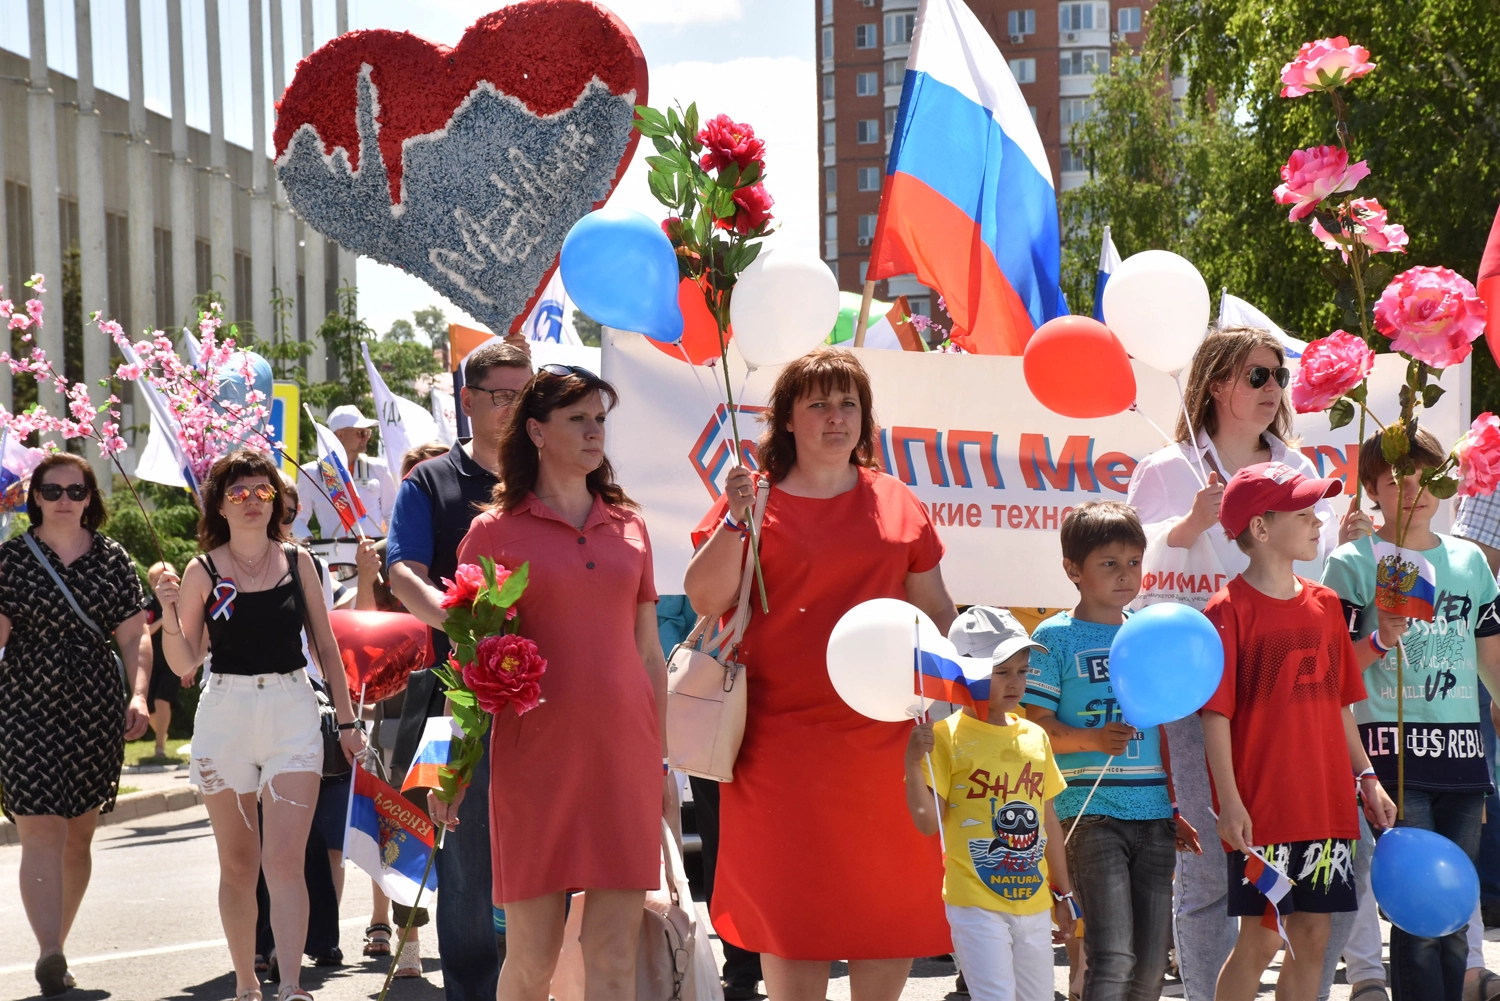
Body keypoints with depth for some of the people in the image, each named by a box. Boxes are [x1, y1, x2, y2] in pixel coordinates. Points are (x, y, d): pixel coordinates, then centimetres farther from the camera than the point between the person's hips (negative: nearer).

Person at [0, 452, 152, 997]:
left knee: (78, 836, 8)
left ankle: (54, 947, 21)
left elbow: (134, 635, 6)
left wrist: (138, 694, -6)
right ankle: (49, 953, -21)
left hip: (96, 709, 3)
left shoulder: (112, 558, 8)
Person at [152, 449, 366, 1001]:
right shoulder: (203, 571, 1)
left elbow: (325, 646, 11)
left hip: (293, 713, 0)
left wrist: (347, 720, 10)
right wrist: (169, 613, -15)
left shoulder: (298, 562, 5)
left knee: (285, 860, -11)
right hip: (225, 716, 0)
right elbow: (184, 663, 2)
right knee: (238, 864, 8)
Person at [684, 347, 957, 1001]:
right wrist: (734, 520, -17)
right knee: (791, 899, -1)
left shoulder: (896, 503, 11)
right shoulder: (756, 498, 1)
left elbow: (934, 609, 17)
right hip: (784, 737, -3)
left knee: (892, 896, 6)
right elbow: (705, 599, -7)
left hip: (884, 732, 3)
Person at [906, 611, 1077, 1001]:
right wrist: (913, 763, -24)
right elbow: (928, 821, -11)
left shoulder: (1035, 736, 9)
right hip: (977, 902, -6)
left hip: (1034, 899, 6)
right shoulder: (947, 736, -8)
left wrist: (1063, 893, 18)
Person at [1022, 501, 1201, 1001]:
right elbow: (1037, 725, -6)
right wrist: (1093, 739, -24)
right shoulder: (1055, 637, -1)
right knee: (1112, 957, -14)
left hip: (1153, 814, 6)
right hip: (1091, 812, -6)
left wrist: (1172, 809, 18)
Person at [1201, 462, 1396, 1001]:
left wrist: (1367, 778, 14)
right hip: (1261, 810, -6)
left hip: (1326, 806, 6)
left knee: (1312, 935, 9)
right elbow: (1215, 714, -12)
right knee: (1261, 937, -2)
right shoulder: (1230, 610, -9)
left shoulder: (1325, 604, 11)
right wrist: (1229, 801, -18)